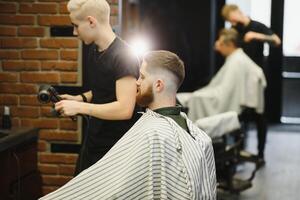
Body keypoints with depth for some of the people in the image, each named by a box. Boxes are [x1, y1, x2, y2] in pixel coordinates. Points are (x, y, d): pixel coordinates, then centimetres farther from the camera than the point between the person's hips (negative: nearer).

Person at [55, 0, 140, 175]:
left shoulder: (124, 57, -19)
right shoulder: (94, 50, 8)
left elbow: (124, 109, -24)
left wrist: (79, 107, -19)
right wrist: (79, 99, 6)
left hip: (116, 148, -8)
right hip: (93, 141, 8)